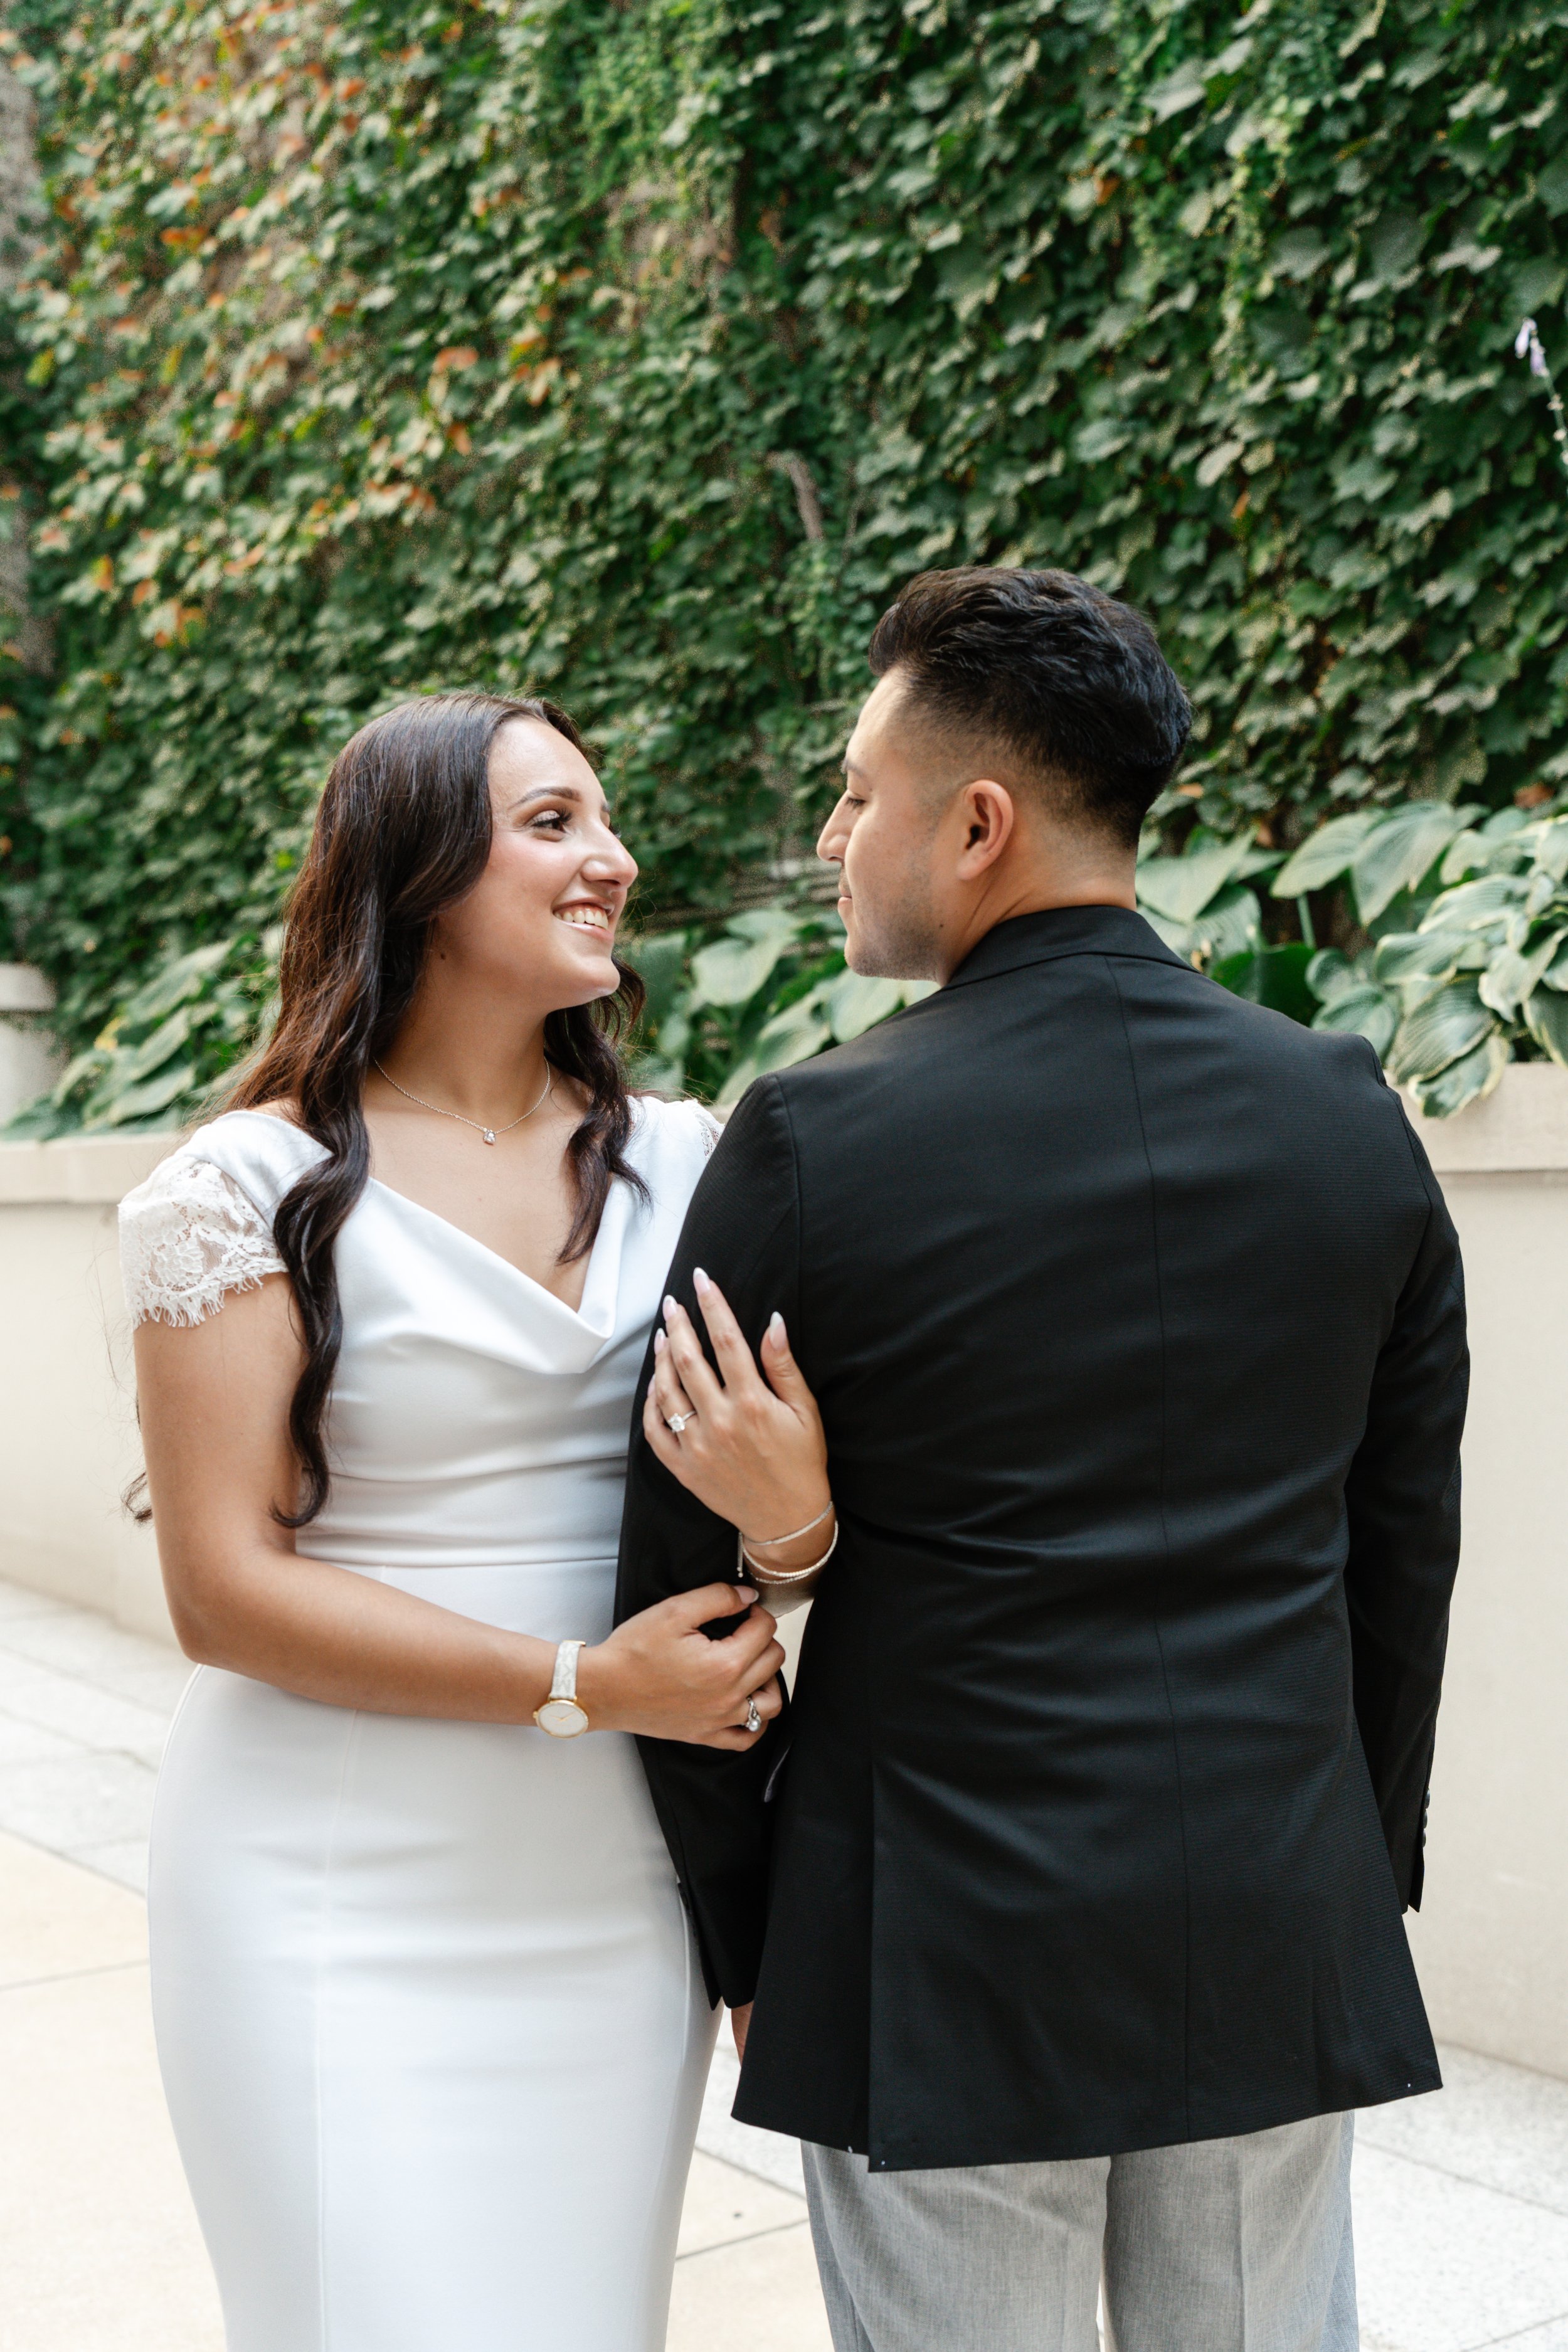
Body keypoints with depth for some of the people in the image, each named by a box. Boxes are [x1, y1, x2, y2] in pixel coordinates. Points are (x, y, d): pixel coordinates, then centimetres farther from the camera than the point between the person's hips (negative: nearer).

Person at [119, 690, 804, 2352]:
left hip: (612, 1889, 5)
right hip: (344, 1916, -4)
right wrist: (586, 1685, -17)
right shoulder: (258, 1189, -8)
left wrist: (796, 1521, -17)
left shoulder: (681, 1161, 5)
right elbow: (225, 1588, -11)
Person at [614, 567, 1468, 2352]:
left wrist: (743, 1949, 7)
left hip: (947, 1962, -4)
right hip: (1284, 1943, 4)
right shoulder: (1350, 1117, 0)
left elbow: (684, 1589, -6)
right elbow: (1404, 1551, 7)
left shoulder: (813, 1142, -12)